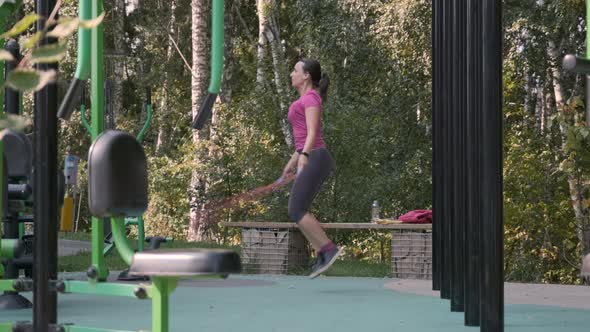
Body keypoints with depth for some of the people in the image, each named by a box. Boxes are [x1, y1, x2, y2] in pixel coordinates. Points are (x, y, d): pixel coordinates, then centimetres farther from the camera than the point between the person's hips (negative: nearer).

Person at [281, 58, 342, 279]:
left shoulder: (311, 98, -9)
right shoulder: (307, 100, 21)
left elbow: (312, 133, -22)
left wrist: (303, 156, -36)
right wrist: (292, 161, 33)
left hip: (314, 159, -10)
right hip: (310, 161, 10)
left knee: (296, 212, -10)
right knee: (298, 211, 9)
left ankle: (329, 249, -10)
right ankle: (323, 256, 7)